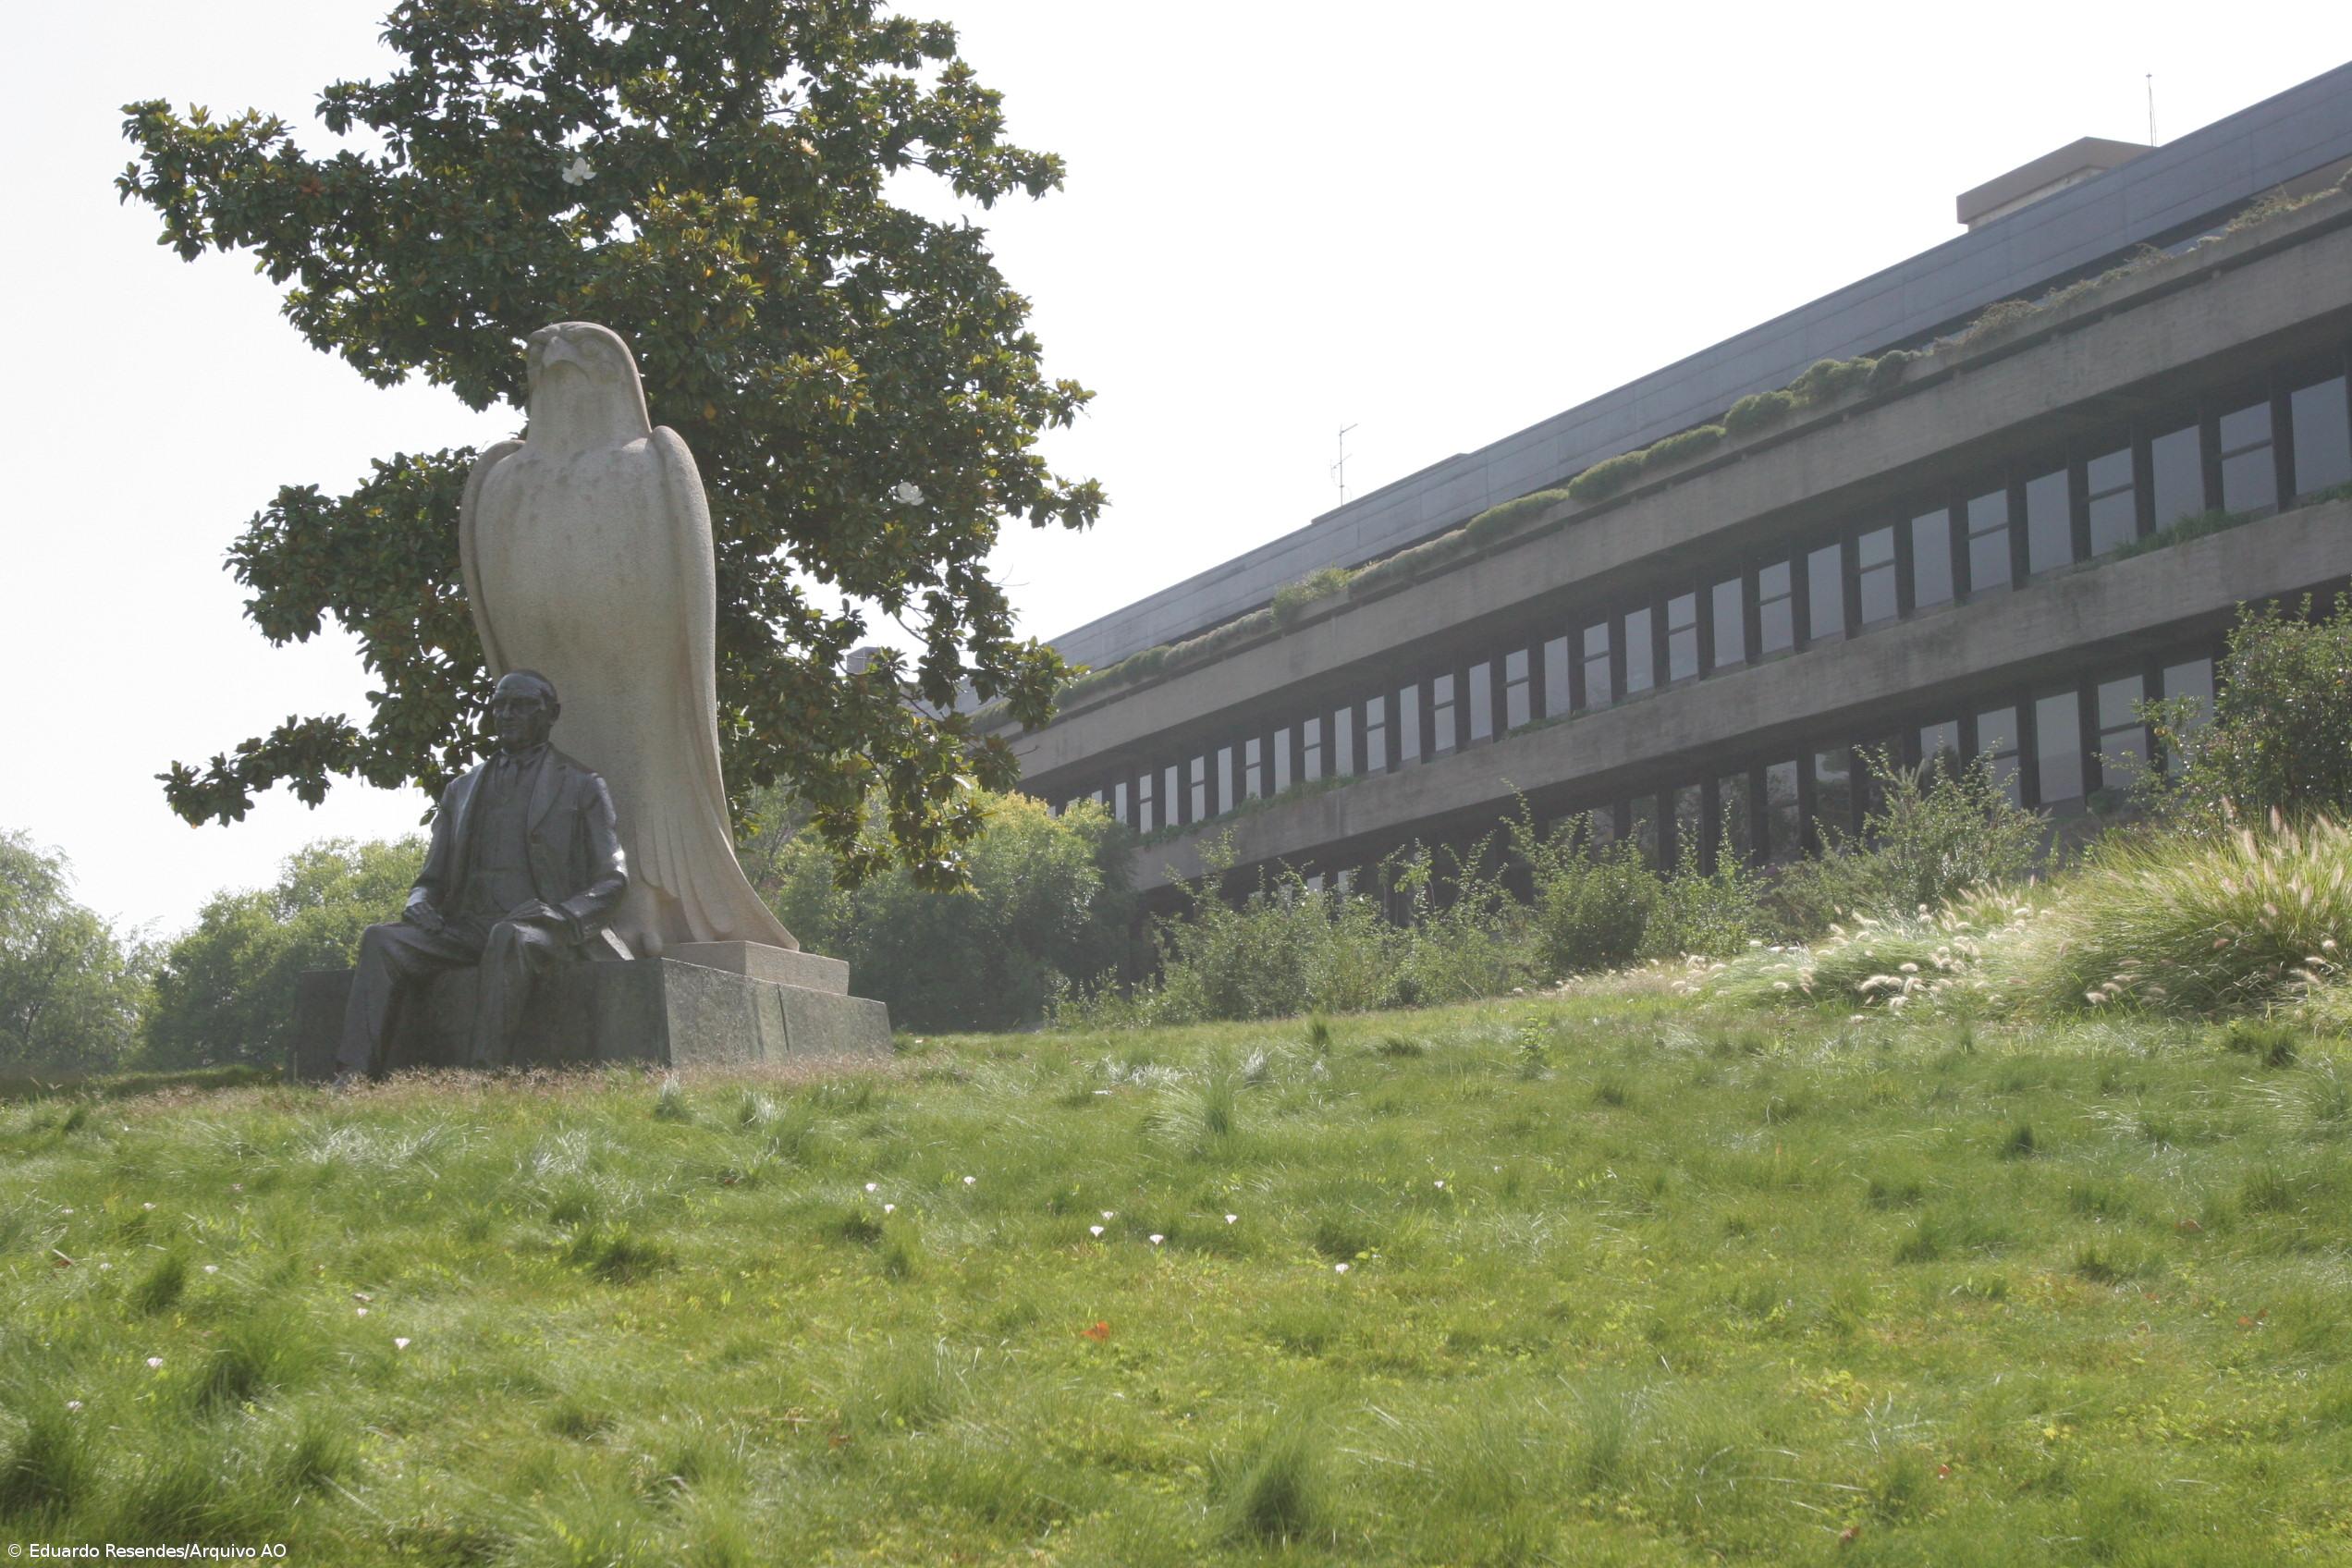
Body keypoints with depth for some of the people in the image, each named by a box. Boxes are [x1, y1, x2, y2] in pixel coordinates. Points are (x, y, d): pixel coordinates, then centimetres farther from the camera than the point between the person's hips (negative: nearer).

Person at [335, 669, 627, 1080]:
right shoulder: (462, 790, 24)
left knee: (509, 939, -40)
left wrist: (560, 915, -15)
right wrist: (420, 904, -2)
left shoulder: (582, 788, 11)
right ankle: (352, 1076, -35)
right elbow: (433, 878, 24)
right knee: (383, 940, -23)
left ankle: (486, 1074, -47)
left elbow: (611, 880, 6)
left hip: (541, 933, -4)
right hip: (465, 930, 4)